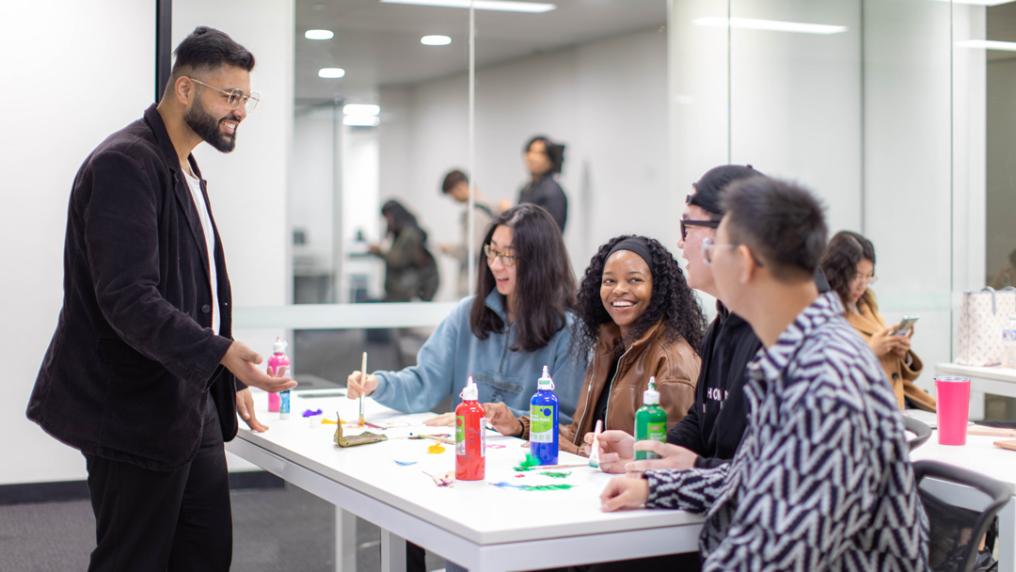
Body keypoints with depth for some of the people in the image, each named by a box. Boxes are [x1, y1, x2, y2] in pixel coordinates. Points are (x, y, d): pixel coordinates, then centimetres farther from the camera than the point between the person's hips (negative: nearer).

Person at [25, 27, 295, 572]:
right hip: (137, 414, -9)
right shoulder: (124, 164, -16)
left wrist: (230, 381, 19)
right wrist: (223, 353, -34)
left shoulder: (187, 171, 16)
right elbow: (127, 299, -25)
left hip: (192, 404, 9)